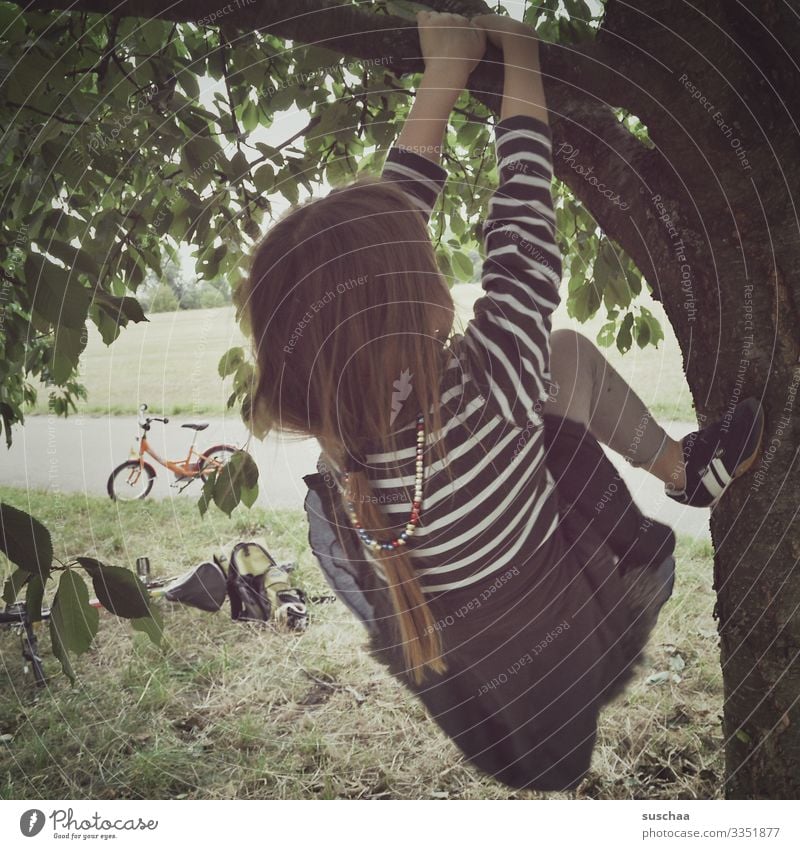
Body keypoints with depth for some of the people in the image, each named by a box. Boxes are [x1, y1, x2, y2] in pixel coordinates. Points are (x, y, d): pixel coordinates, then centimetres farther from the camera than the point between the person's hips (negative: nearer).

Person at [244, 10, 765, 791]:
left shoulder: (328, 418, -25)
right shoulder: (494, 380, -37)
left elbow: (383, 215, -14)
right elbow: (522, 221, -20)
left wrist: (444, 72, -4)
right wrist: (519, 55, -4)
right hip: (573, 632, -3)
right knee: (565, 354, 3)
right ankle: (686, 468, 28)